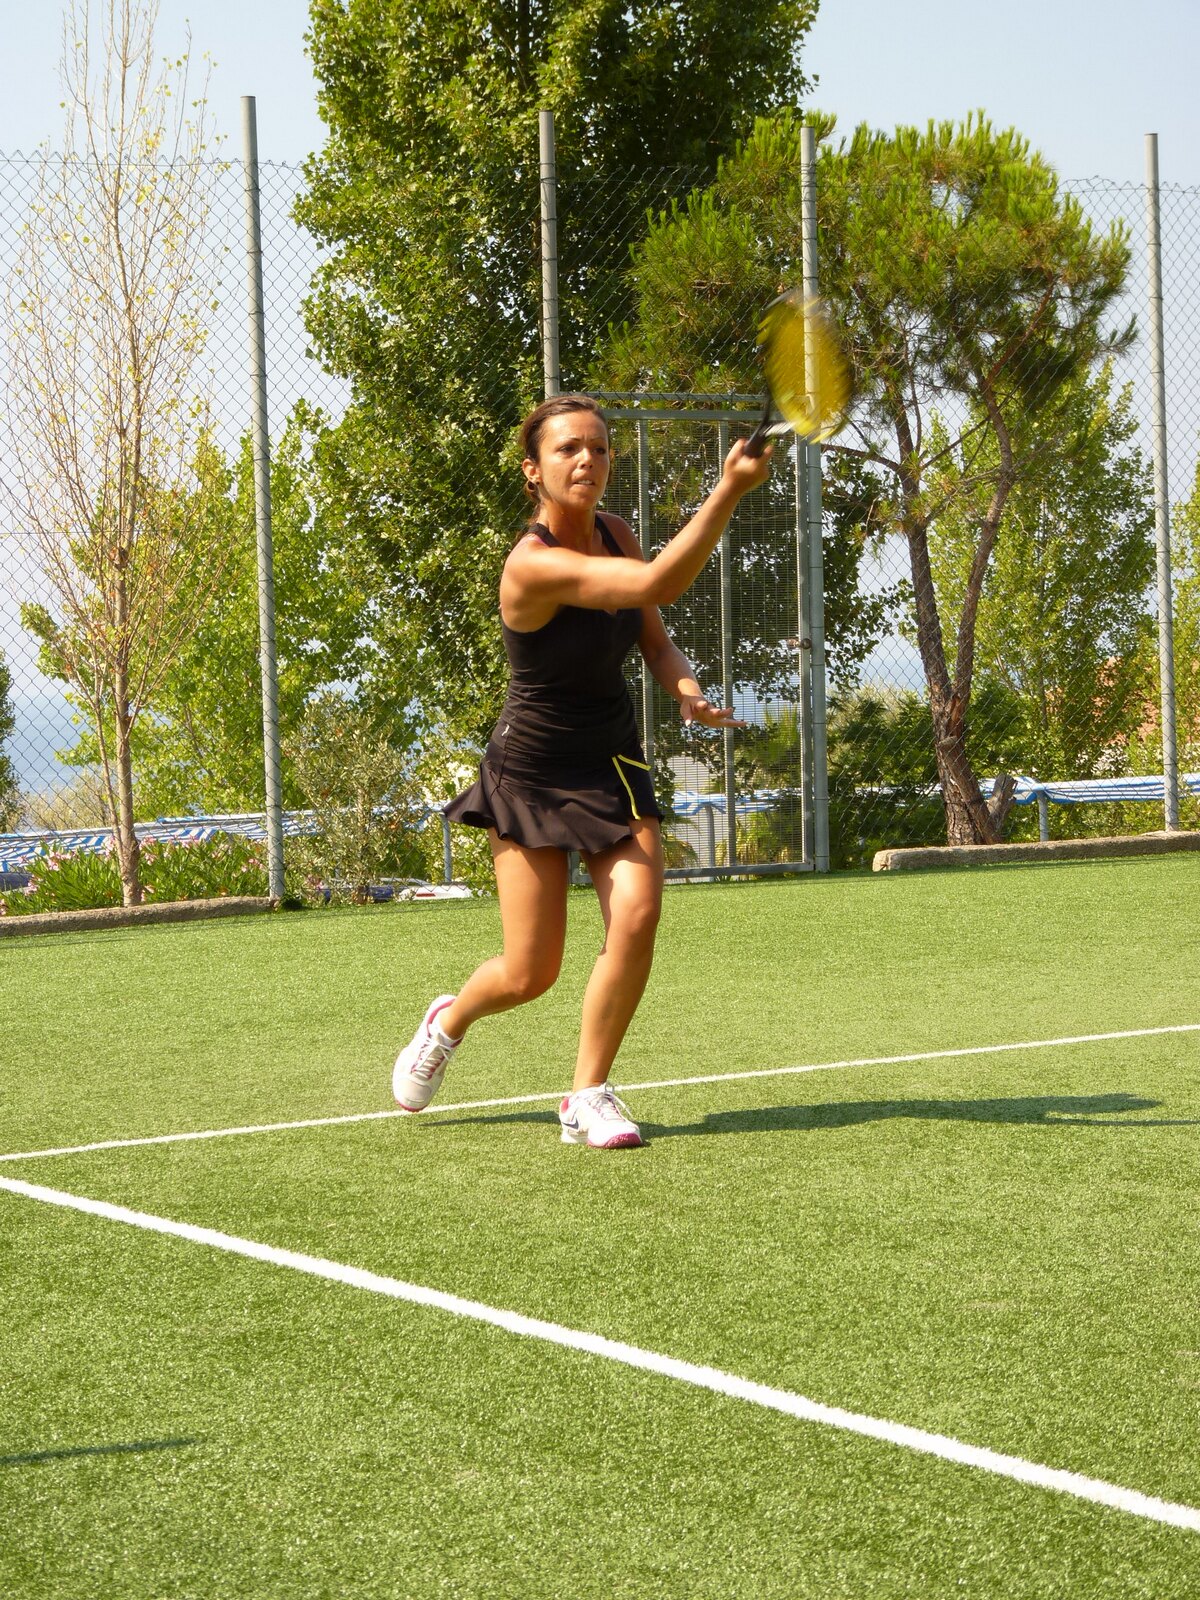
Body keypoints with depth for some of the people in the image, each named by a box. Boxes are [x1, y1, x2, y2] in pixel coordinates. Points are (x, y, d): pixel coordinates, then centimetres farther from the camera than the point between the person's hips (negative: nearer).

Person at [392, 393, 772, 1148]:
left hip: (613, 761, 5)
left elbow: (656, 640, 5)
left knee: (637, 913, -18)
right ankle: (449, 1021, 36)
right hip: (532, 773, -5)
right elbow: (657, 585, -39)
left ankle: (588, 1097, -1)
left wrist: (686, 687, -17)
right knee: (530, 975, 0)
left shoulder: (616, 534, -3)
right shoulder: (534, 565, -27)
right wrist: (730, 490, -47)